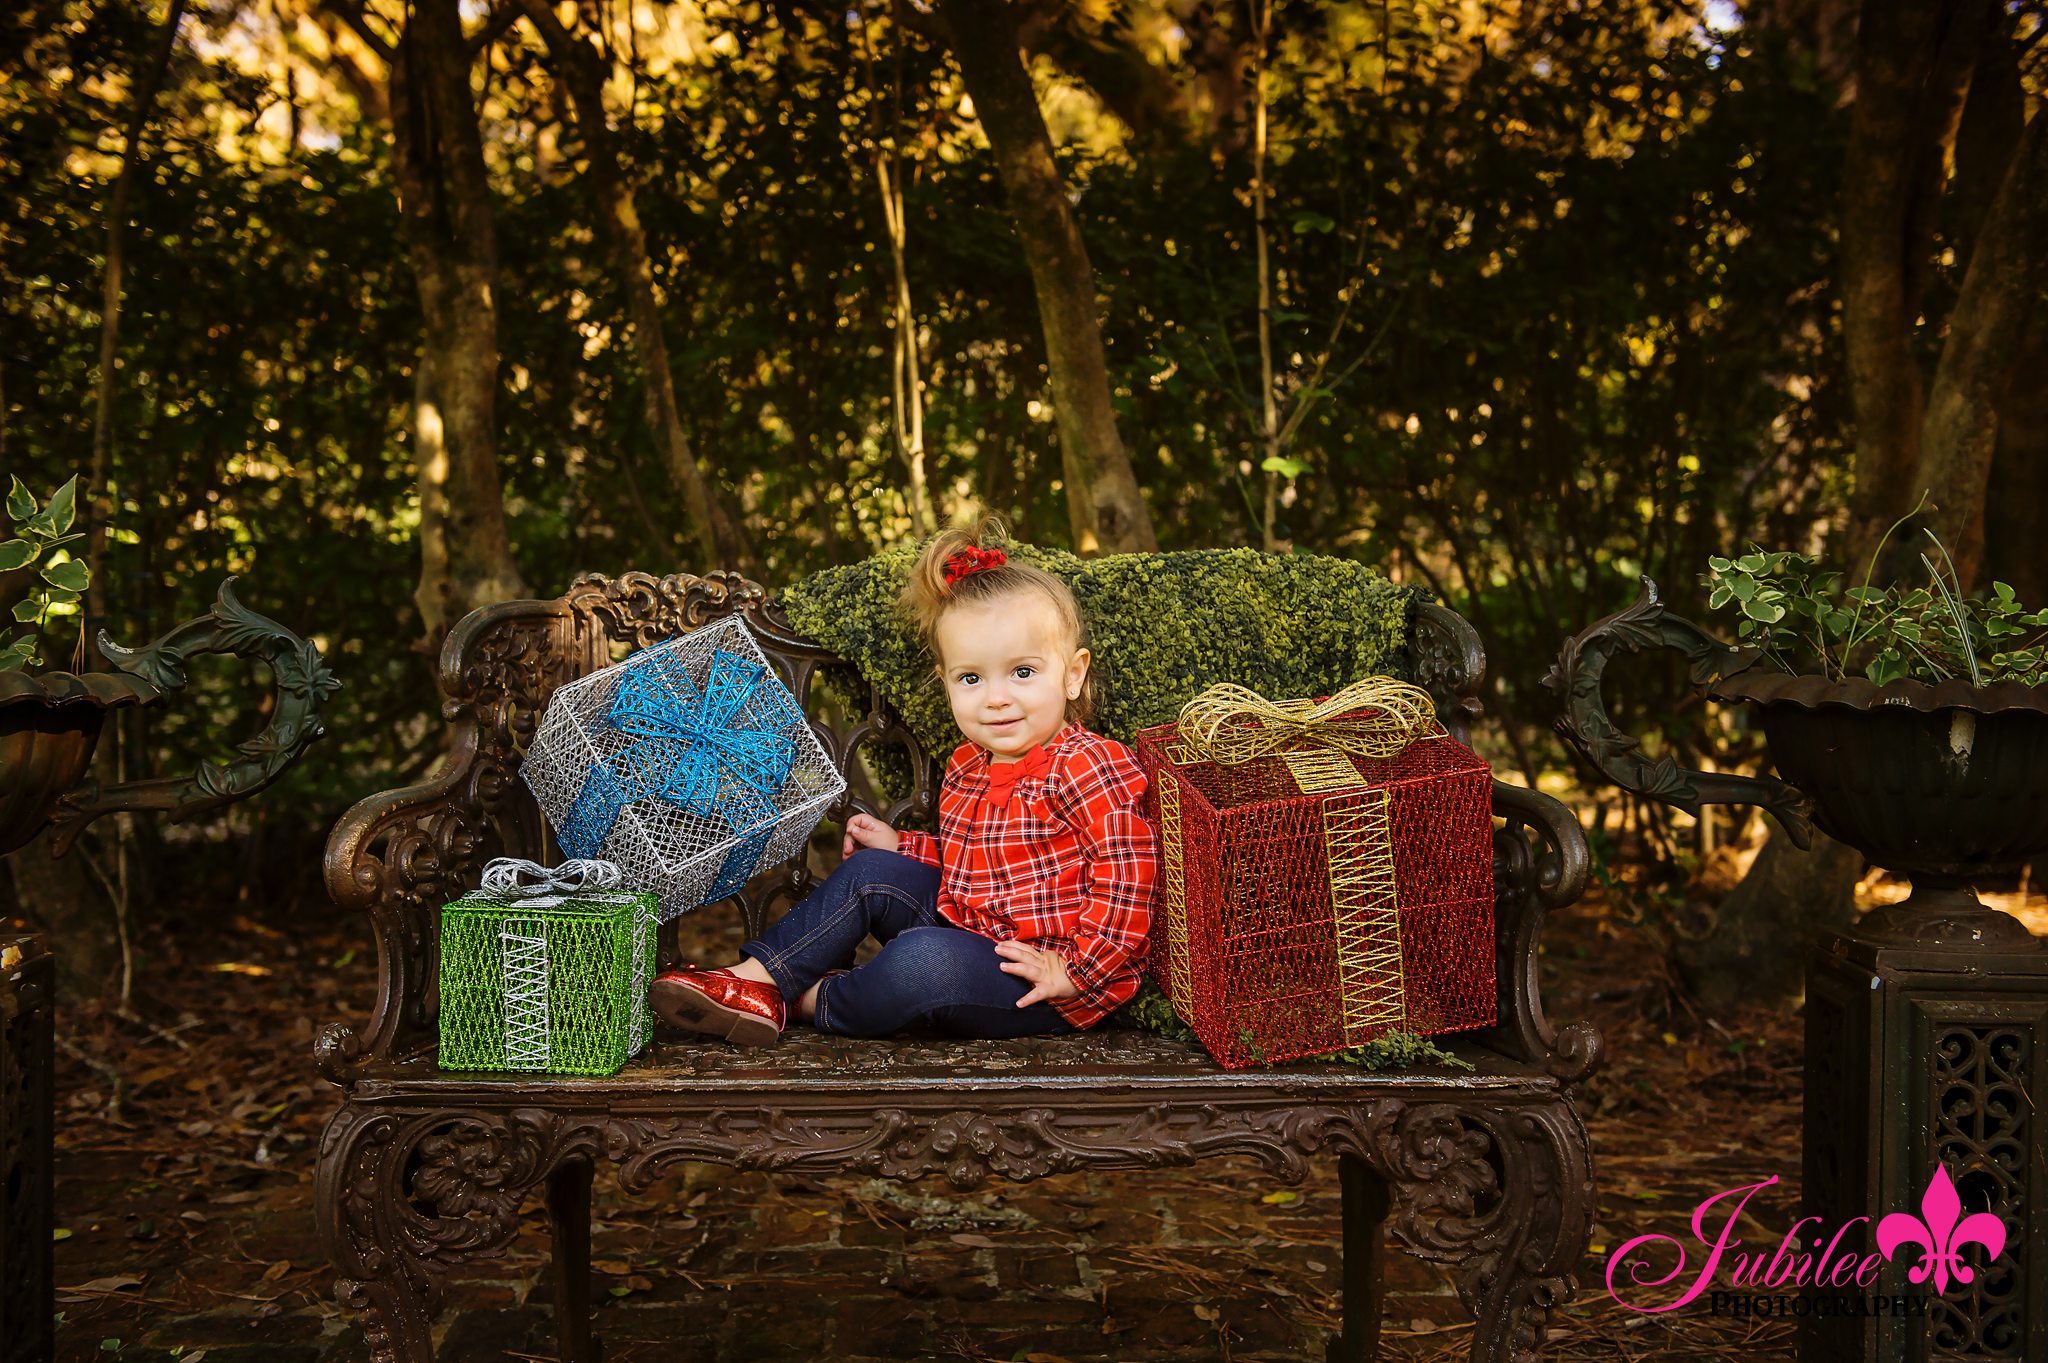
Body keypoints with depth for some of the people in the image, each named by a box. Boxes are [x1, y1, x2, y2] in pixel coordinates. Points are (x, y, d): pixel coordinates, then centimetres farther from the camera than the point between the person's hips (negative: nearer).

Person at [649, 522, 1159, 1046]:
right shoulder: (966, 768, 8)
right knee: (871, 872, 2)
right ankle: (756, 978, 3)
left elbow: (1129, 866, -25)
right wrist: (901, 845, 10)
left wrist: (1074, 970, -24)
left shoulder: (1086, 768, -20)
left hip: (1042, 981, -9)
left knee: (921, 959, -31)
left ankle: (813, 1003, -2)